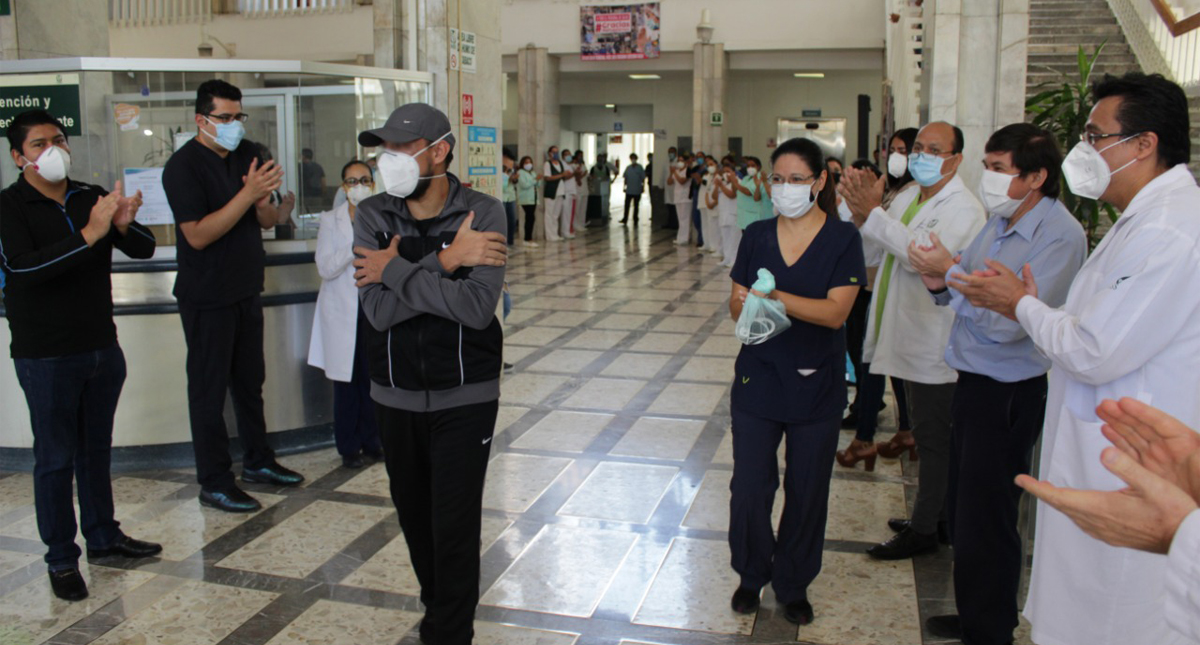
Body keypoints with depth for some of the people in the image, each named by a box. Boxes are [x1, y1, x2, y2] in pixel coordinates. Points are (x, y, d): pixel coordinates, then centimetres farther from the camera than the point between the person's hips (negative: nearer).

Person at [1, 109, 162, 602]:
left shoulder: (91, 197, 5)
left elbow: (145, 249, 4)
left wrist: (125, 224, -18)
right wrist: (89, 234, -31)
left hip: (102, 348, 5)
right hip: (46, 356, -5)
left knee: (97, 449, 17)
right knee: (56, 458, 4)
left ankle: (103, 536, 31)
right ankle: (61, 558, 16)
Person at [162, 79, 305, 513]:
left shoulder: (247, 155, 7)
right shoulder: (183, 166, -14)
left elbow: (269, 221, 9)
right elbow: (198, 235, -23)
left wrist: (263, 202, -15)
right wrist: (248, 193, -28)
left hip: (247, 290, 7)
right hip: (207, 296, -7)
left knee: (250, 380, 17)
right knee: (209, 388, 2)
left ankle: (258, 461, 31)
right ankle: (214, 482, 12)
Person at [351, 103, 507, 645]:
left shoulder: (482, 214, -11)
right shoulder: (372, 217, -3)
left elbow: (477, 307, -24)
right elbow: (378, 311, -16)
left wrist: (396, 270, -18)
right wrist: (443, 262, -23)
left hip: (464, 396, -3)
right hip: (396, 394, 4)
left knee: (454, 525, -3)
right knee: (413, 514, 16)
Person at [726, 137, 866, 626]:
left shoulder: (842, 239, -8)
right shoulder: (757, 236, 2)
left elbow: (836, 312, -18)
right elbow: (737, 305, 2)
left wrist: (774, 297, -29)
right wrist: (743, 304, -22)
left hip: (816, 385, -2)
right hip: (758, 379, 2)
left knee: (807, 493, 10)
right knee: (749, 489, 3)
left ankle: (793, 584, 31)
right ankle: (752, 575, 28)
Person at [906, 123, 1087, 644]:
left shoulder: (1059, 235, -19)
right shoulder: (1000, 221, 8)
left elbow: (1009, 322, -25)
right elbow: (966, 298, 15)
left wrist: (950, 270, -20)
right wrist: (940, 283, -6)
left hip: (1009, 394, -9)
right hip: (974, 382, 9)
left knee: (985, 522, 4)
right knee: (962, 510, 19)